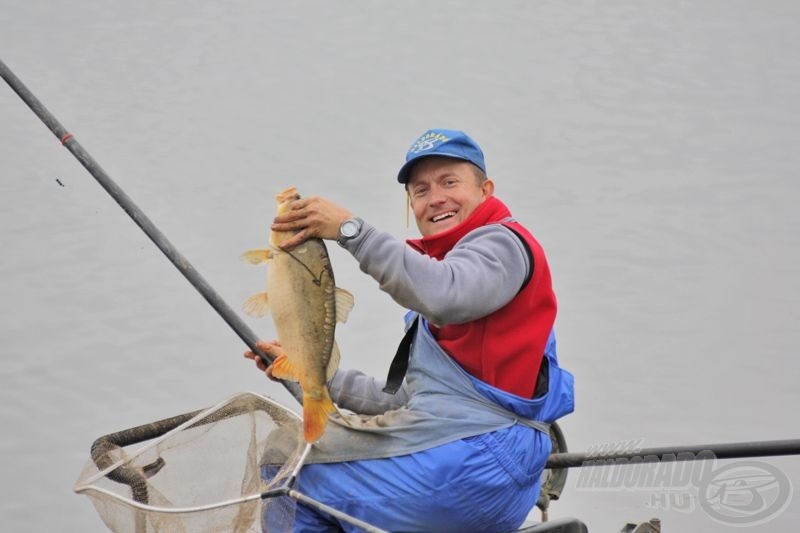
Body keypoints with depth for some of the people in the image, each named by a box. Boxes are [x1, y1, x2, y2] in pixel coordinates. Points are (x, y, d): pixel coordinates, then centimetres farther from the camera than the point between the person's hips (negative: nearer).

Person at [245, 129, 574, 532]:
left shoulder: (502, 242, -2)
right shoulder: (437, 267, 28)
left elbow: (444, 296, -28)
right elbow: (408, 400, 23)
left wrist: (349, 228, -26)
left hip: (477, 457, -10)